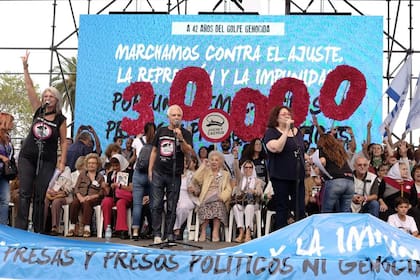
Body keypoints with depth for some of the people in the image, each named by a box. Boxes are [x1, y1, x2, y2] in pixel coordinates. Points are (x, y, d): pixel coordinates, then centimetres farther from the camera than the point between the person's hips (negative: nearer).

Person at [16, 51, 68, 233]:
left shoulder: (60, 119, -2)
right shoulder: (38, 111, 4)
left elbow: (64, 142, -1)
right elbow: (29, 87, 2)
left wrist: (62, 162, -8)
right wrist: (25, 67, -1)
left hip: (47, 161, -2)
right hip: (27, 157, 2)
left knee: (40, 196, 0)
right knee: (25, 193, -6)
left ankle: (38, 231, 6)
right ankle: (20, 228, -10)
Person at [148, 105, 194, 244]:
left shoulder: (185, 134, 2)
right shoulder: (161, 131, 10)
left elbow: (188, 152, -12)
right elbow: (154, 151, 15)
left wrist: (180, 138, -26)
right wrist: (150, 170, 10)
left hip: (174, 175, -2)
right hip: (158, 173, 2)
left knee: (171, 207, 2)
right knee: (156, 205, -1)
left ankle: (169, 235, 8)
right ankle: (157, 234, 4)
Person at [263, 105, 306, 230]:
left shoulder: (297, 132, 16)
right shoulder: (271, 132, -2)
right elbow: (276, 148, -21)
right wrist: (286, 130, -17)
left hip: (298, 176, 5)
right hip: (281, 177, -5)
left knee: (301, 209, 2)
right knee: (282, 210, 0)